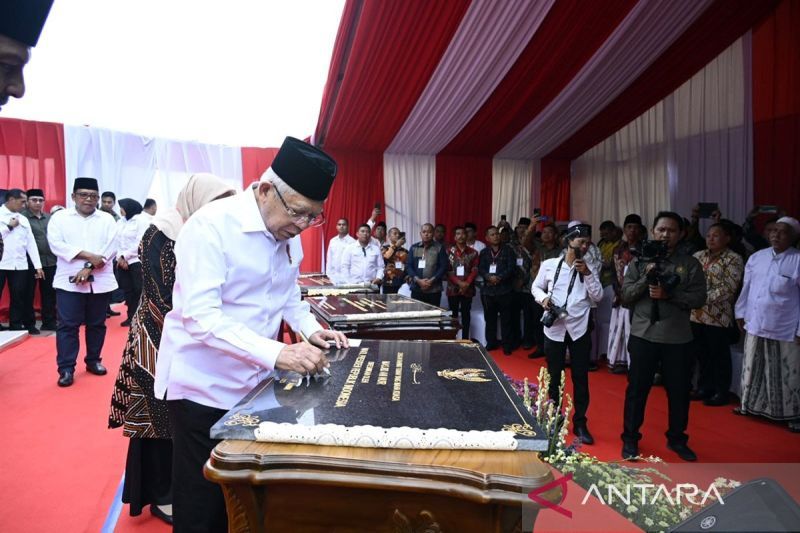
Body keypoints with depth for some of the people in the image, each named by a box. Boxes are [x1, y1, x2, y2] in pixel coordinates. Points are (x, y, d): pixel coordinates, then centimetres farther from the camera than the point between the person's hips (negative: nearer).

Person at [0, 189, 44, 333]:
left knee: (19, 298, 6)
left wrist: (38, 265, 8)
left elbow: (31, 243, 13)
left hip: (20, 265, 4)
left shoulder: (23, 219, 15)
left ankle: (16, 326, 15)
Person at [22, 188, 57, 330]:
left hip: (50, 261, 5)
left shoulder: (49, 217, 13)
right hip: (31, 262, -5)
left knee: (49, 294, 9)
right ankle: (29, 323, 14)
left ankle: (49, 322, 19)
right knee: (29, 294, 5)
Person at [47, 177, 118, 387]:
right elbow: (56, 244, -8)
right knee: (67, 325, -2)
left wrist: (89, 267, -15)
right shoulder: (60, 217, 4)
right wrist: (88, 255, -17)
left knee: (97, 324, 10)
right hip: (69, 280, -1)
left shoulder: (107, 219, 6)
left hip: (100, 281, 2)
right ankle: (66, 368, 4)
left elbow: (110, 248, -4)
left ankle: (93, 360, 24)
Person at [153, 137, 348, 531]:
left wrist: (311, 329, -1)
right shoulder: (211, 227, -21)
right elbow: (201, 317, -29)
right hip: (205, 387, -6)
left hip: (254, 382, 7)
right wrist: (277, 354, -37)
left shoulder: (287, 234, 2)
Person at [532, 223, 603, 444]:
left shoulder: (589, 269, 3)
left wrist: (587, 274, -14)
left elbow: (598, 297, -4)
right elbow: (536, 287, 8)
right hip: (554, 328, -1)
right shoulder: (549, 265, -1)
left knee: (581, 377, 5)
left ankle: (580, 423, 17)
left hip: (579, 329, 1)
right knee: (554, 376, 11)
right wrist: (543, 298, -12)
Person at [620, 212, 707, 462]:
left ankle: (677, 439, 31)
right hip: (643, 335, -1)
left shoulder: (690, 264, 3)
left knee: (679, 390, 12)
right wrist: (646, 279, -15)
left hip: (678, 338, 1)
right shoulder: (639, 262, 3)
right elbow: (626, 297, -2)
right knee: (637, 388, 6)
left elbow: (698, 298, -5)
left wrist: (668, 294, -17)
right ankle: (630, 438, 19)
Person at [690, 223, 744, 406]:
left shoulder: (733, 259, -7)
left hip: (719, 317, -5)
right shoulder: (698, 256, 11)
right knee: (702, 354, 14)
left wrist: (705, 298, -20)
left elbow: (728, 288, -15)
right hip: (696, 314, 5)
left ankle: (721, 392, 17)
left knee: (719, 356, 5)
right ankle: (704, 387, 27)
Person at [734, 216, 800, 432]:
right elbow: (747, 287, 11)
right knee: (753, 368, 17)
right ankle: (750, 404, 32)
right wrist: (741, 313, 10)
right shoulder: (756, 257, 5)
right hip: (756, 325, 5)